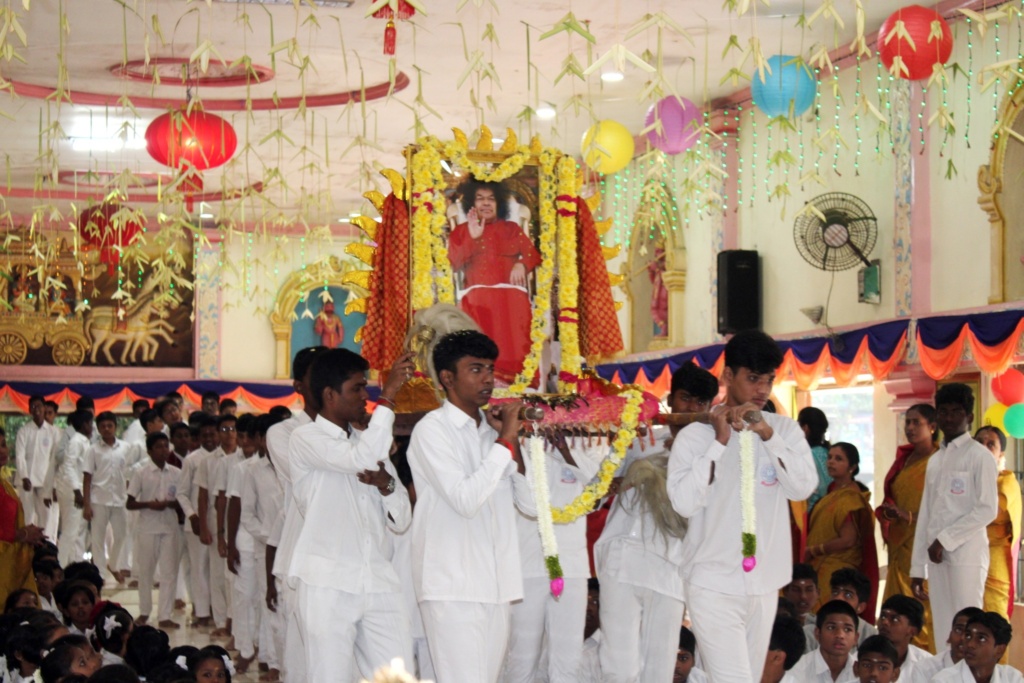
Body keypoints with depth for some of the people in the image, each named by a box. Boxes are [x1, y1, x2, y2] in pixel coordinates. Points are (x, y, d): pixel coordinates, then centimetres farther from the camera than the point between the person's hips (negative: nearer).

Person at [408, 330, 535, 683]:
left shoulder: (493, 431, 13)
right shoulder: (432, 430, -6)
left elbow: (530, 504, 9)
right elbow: (464, 499, -19)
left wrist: (511, 439, 0)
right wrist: (506, 440, -14)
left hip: (496, 584, 7)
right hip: (453, 587, -7)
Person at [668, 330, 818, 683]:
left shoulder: (785, 429, 5)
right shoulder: (695, 435, -6)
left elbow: (803, 488, -7)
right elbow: (685, 502, -16)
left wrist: (768, 435, -16)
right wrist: (720, 441, -16)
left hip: (765, 583, 5)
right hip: (714, 584, -5)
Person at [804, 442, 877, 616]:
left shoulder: (851, 498, -12)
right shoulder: (832, 492, 14)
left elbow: (847, 540, -17)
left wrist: (811, 551, -9)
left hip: (837, 571, -8)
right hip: (820, 568, 8)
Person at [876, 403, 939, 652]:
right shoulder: (904, 459, 17)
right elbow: (890, 498, 21)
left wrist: (911, 517, -20)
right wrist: (888, 510, -1)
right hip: (900, 545, 7)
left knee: (923, 609, -10)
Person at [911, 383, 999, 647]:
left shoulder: (980, 456, -2)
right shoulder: (935, 461, 18)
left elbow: (987, 509, -10)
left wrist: (945, 539, -11)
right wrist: (918, 567, 12)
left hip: (966, 554, -6)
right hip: (937, 557, 6)